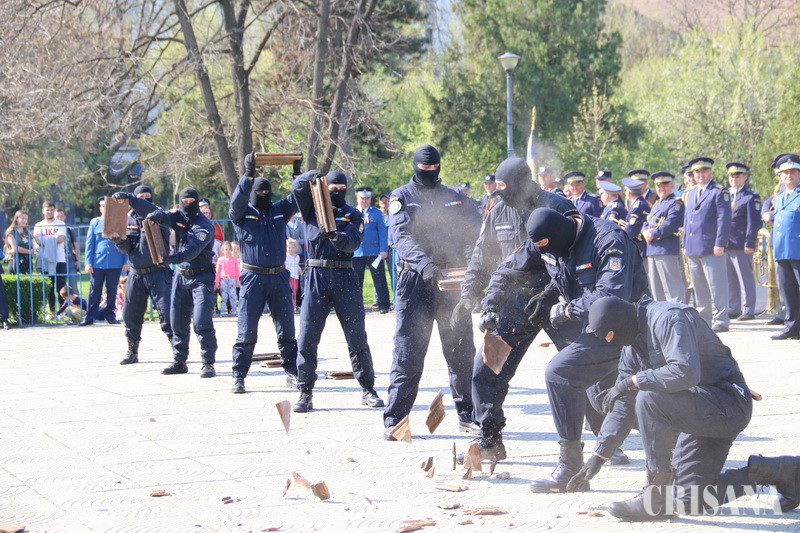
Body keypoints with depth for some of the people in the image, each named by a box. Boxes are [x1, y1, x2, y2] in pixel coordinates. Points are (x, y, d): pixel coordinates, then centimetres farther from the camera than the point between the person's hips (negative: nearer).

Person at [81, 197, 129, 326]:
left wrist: (126, 262, 0)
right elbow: (89, 244, 7)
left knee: (112, 291, 7)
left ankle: (110, 315, 16)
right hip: (97, 263, 0)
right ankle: (89, 317, 5)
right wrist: (88, 263, -1)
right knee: (95, 290, 2)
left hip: (115, 264, 0)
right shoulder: (95, 223, 7)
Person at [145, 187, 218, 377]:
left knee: (202, 322, -14)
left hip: (201, 277, -6)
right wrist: (155, 215, -35)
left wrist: (173, 258, -41)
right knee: (177, 322, 9)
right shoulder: (179, 217, 7)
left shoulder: (204, 226, -13)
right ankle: (179, 362, 19)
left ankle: (208, 363, -12)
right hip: (180, 276, 6)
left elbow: (193, 250, -26)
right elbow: (165, 216, -11)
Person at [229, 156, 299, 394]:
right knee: (246, 330, -3)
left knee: (286, 329, 5)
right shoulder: (243, 213, 2)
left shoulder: (280, 211, 12)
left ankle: (292, 373, 12)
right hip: (252, 276, -3)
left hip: (279, 277, 3)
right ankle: (239, 377, 2)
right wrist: (249, 174, -27)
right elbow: (237, 200, -17)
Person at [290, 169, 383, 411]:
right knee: (307, 338, -5)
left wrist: (337, 237, -28)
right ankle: (305, 394, 0)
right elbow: (298, 189, -6)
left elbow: (353, 242, -8)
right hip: (317, 275, 0)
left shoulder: (353, 214, 9)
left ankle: (368, 390, 12)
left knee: (357, 337, 2)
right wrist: (311, 177, -25)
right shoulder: (312, 208, 11)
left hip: (345, 277, 0)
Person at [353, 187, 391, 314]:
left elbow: (382, 232, 2)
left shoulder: (376, 213, 5)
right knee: (356, 280, 5)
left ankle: (383, 305, 3)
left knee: (379, 279, -2)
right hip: (357, 253, 2)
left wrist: (383, 250, -7)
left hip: (374, 252, -2)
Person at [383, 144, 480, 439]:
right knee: (408, 352, -6)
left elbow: (476, 228, 8)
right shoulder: (401, 197, 4)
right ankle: (394, 419, -1)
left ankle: (467, 414, 15)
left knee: (462, 350, 6)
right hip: (416, 282, -3)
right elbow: (401, 236, -12)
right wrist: (422, 262, -29)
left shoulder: (455, 197, 15)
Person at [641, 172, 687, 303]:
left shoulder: (676, 203, -5)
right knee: (656, 288, 12)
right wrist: (645, 231, -2)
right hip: (652, 252, 9)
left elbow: (671, 224, -18)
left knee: (672, 287, -10)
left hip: (667, 251, -9)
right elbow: (647, 221, 21)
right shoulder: (656, 204, 24)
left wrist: (653, 234, -15)